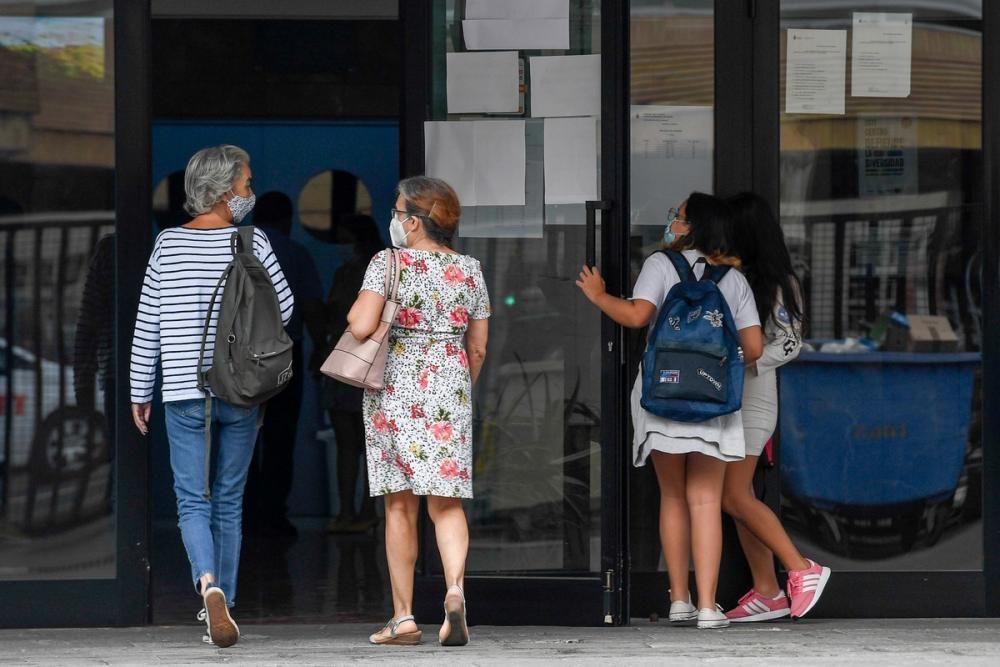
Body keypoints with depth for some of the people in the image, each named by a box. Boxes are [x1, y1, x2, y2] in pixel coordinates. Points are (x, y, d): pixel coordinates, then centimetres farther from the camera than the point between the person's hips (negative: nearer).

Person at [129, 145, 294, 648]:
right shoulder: (252, 243, -5)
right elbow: (283, 310, 2)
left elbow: (147, 325, 1)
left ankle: (209, 584, -25)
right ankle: (222, 604, 17)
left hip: (184, 393, 0)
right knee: (229, 502, 12)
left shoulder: (168, 244, -1)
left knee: (192, 502, 0)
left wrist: (140, 392, 9)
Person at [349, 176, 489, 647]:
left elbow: (361, 326, -18)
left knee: (399, 504, 4)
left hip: (395, 391, -3)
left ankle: (403, 617, 6)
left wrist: (354, 310, 4)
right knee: (446, 500, 2)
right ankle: (455, 589, -23)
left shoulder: (388, 264, -7)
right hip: (449, 390, 3)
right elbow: (478, 349, 10)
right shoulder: (469, 270, 7)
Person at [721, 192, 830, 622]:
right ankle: (767, 592, 8)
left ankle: (802, 570, -9)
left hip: (752, 392, -8)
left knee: (735, 497, -13)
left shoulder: (776, 284, -9)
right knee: (739, 496, 6)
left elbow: (789, 344, -10)